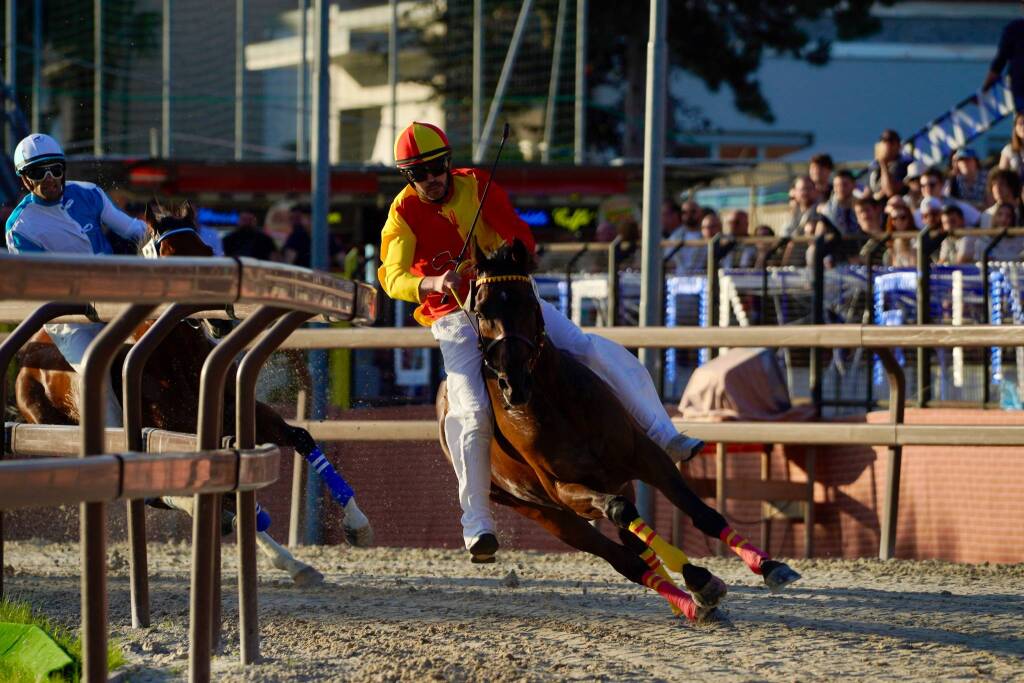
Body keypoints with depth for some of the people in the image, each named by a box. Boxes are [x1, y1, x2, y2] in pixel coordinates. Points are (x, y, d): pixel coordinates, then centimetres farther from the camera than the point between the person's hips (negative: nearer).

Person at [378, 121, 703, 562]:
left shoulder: (476, 186, 1)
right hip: (455, 318, -3)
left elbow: (521, 237, 0)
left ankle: (663, 436, -4)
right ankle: (476, 520, -16)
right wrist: (431, 283, -40)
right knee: (472, 410, -23)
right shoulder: (405, 215, -7)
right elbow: (393, 278, -20)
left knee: (592, 350, -10)